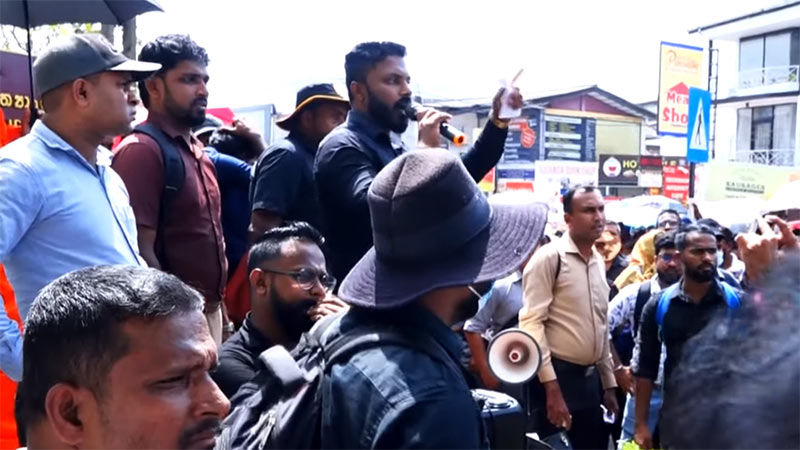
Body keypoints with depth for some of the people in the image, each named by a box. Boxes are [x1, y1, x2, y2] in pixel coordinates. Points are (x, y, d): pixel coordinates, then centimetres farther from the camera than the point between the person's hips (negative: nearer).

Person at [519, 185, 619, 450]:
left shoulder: (599, 262, 12)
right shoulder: (549, 258, -12)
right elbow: (531, 322, -17)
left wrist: (608, 383, 16)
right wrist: (551, 386, -21)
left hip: (590, 377, 7)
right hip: (558, 376, -7)